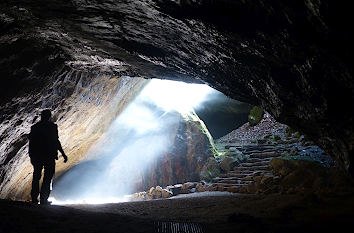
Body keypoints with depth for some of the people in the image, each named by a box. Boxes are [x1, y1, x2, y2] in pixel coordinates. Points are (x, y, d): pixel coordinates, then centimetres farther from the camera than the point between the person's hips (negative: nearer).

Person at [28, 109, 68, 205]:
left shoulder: (34, 127, 7)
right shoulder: (52, 126, -7)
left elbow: (31, 143, 9)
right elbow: (56, 141, -12)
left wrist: (32, 156, 18)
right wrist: (63, 154, -7)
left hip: (36, 156, 5)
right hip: (49, 156, -5)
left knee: (36, 177, 16)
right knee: (47, 178, 2)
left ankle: (34, 199, 20)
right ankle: (43, 199, 1)